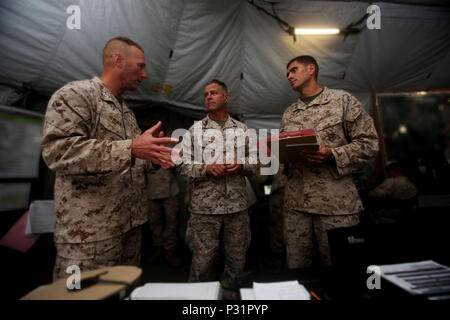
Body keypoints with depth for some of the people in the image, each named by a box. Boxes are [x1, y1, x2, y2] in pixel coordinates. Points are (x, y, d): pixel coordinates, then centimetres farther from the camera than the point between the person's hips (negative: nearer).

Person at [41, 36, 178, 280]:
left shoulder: (126, 111, 18)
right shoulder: (75, 94, -8)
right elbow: (56, 150, -22)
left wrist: (152, 157, 4)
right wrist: (130, 148, -28)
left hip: (130, 224, 9)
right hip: (89, 232, -8)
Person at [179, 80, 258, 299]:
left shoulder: (243, 130, 8)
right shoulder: (194, 130, 3)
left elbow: (255, 164, 11)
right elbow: (183, 167, 1)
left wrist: (241, 165, -10)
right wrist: (206, 168, -16)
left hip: (237, 206, 2)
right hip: (204, 207, -2)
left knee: (237, 261, 14)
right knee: (202, 262, 8)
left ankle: (230, 294, 38)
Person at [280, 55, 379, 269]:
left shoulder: (342, 100, 4)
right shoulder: (288, 113, 18)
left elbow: (369, 143, -1)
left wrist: (332, 155, -16)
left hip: (335, 202, -4)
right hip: (295, 202, 4)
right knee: (295, 267, 11)